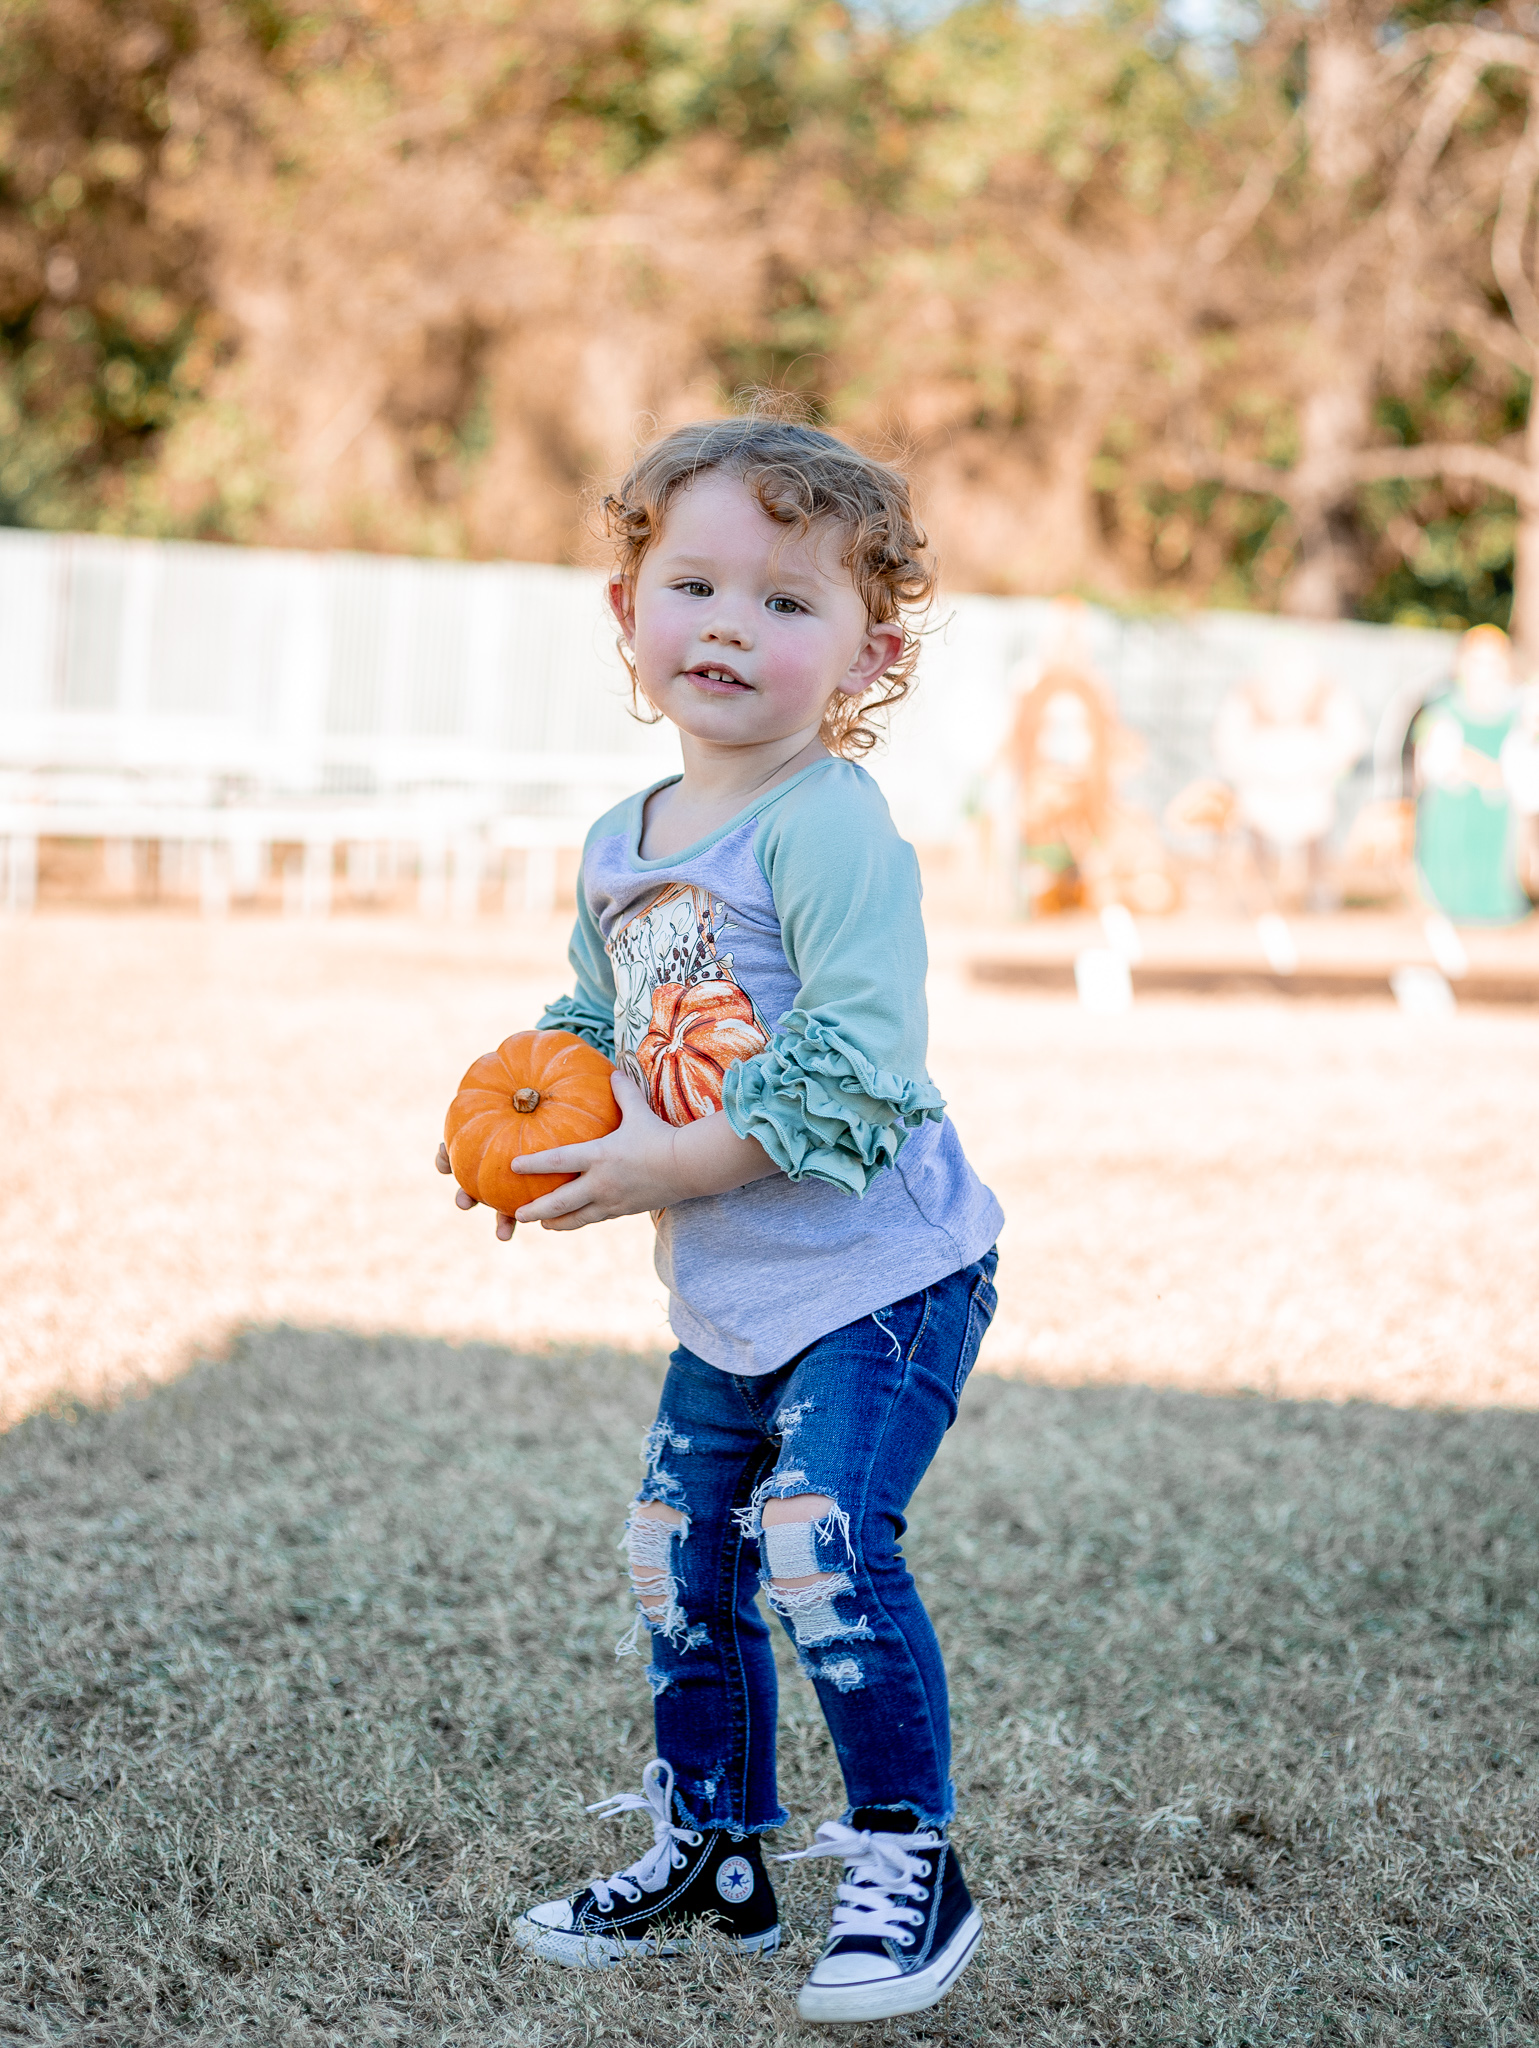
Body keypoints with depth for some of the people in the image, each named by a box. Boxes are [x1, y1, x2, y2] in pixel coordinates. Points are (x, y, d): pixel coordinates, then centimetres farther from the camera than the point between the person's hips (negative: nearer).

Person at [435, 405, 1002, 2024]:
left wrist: (667, 1168, -23)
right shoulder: (619, 843, 8)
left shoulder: (831, 829, -18)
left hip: (879, 1278, -8)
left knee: (819, 1537, -19)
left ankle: (908, 1866, -1)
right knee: (676, 1554, 13)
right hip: (728, 1296, 8)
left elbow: (854, 1066, -26)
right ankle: (713, 1857, 30)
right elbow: (594, 1023, 22)